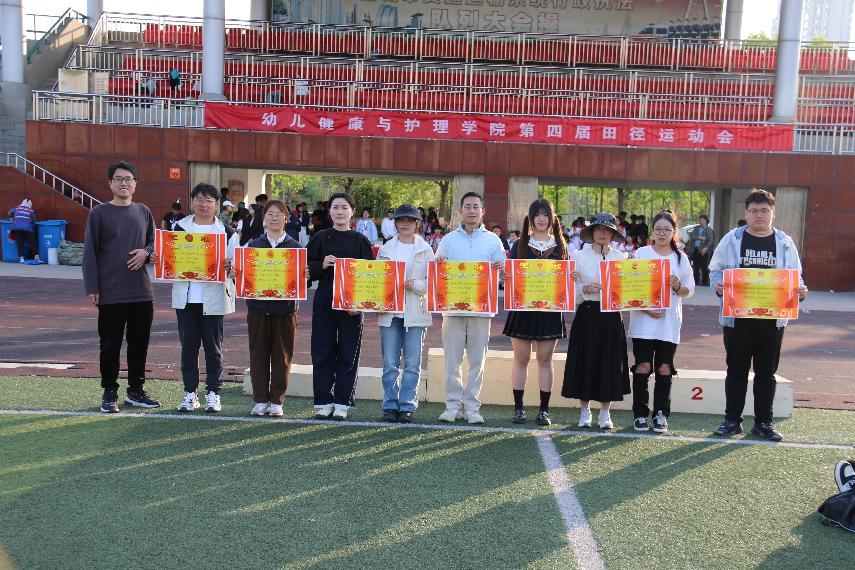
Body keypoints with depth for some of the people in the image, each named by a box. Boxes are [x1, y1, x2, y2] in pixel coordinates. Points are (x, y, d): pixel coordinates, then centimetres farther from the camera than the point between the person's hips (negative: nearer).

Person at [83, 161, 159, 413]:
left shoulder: (143, 212, 9)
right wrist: (92, 288, -8)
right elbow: (90, 252, -3)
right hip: (110, 294, -3)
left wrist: (146, 252, -7)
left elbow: (154, 241, 17)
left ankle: (136, 390, 23)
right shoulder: (99, 213, -2)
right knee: (110, 344, 4)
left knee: (139, 343, 10)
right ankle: (110, 393, 17)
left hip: (141, 291, 4)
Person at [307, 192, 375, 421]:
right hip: (324, 301, 1)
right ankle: (324, 402, 14)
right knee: (322, 352, 4)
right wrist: (323, 265, -14)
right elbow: (307, 268, 7)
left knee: (348, 353, 3)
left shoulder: (360, 240, 4)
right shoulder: (320, 238, 7)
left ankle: (342, 403, 12)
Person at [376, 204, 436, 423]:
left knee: (412, 363, 1)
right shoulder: (385, 249, 10)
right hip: (389, 311, 1)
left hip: (415, 313, -1)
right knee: (390, 362, 2)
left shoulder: (425, 250, 6)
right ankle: (390, 405, 11)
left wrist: (415, 285, -14)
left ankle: (407, 406, 9)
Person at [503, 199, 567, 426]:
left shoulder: (560, 247, 9)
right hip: (523, 308, 0)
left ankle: (544, 409, 12)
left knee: (545, 360, 5)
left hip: (550, 309, 1)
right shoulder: (519, 246, 7)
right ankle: (518, 408, 10)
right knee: (521, 359, 3)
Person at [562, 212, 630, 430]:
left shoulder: (621, 258, 8)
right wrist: (586, 288, -17)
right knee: (585, 362, 2)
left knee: (610, 363, 3)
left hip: (611, 316, 1)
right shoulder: (580, 256, 4)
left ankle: (605, 412, 16)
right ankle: (585, 411, 17)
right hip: (587, 315, -1)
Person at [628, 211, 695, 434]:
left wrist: (678, 286, -12)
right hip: (643, 320, -2)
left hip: (669, 321, 2)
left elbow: (690, 290, 10)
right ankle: (640, 414, 8)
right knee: (643, 367, -2)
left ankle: (661, 415, 14)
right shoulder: (642, 253, 3)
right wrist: (645, 308, -12)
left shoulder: (680, 257, 9)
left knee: (664, 369, 3)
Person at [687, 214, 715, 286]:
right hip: (695, 250, 5)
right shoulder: (695, 228, 15)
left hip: (703, 251, -5)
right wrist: (700, 238, -11)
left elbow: (711, 240, -8)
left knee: (704, 268, -6)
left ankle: (705, 282, -3)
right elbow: (692, 237, 3)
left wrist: (706, 248, -20)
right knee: (696, 267, 8)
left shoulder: (708, 229, 0)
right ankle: (696, 282, 15)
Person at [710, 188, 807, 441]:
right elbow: (716, 270, 4)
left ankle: (763, 422, 20)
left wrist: (800, 290, -11)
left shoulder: (785, 243, 6)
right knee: (737, 370, 7)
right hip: (737, 317, -1)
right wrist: (718, 285, -17)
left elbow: (795, 276, 10)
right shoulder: (732, 239, 1)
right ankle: (732, 420, 17)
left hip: (772, 318, 2)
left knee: (766, 372, 9)